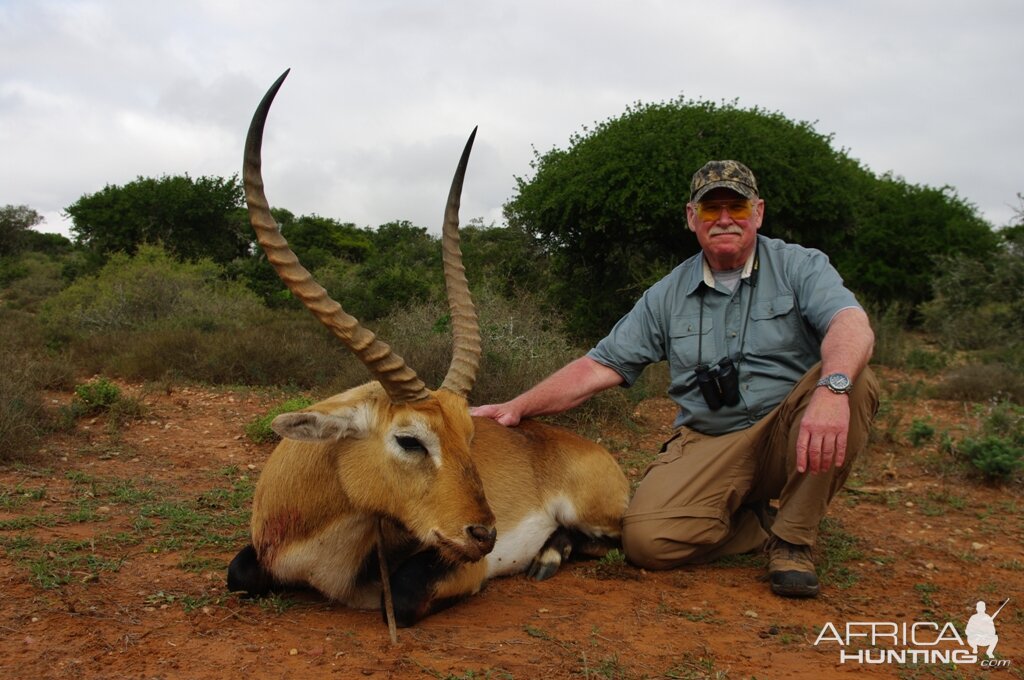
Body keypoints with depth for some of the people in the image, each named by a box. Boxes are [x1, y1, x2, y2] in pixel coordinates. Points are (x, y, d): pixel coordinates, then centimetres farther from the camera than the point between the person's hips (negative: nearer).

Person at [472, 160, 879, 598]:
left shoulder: (799, 266, 0)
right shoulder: (668, 296, 8)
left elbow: (852, 325, -20)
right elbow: (600, 366, 6)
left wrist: (832, 388, -42)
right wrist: (518, 407, -5)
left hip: (790, 436, -1)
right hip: (708, 444, 1)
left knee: (854, 379, -30)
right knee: (646, 538, -24)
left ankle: (792, 536, -14)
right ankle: (769, 523, 4)